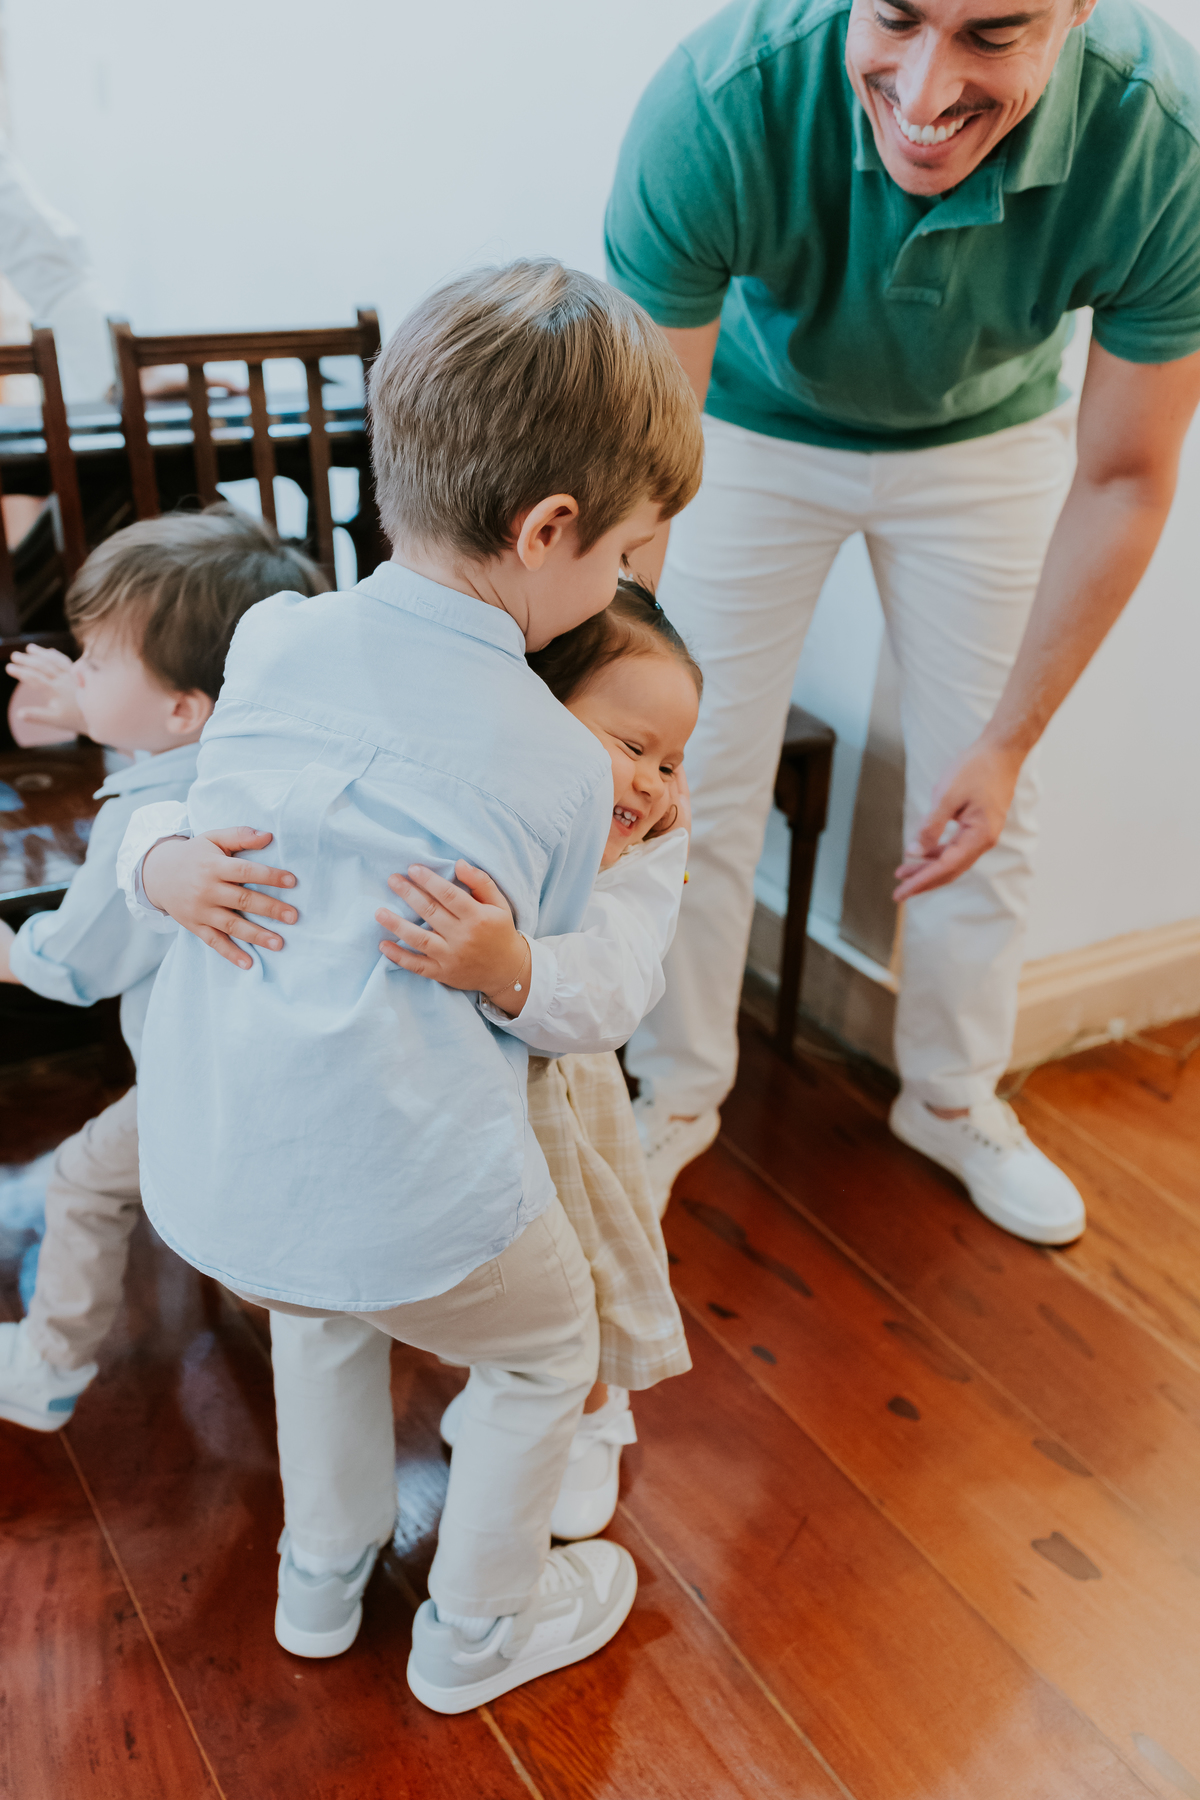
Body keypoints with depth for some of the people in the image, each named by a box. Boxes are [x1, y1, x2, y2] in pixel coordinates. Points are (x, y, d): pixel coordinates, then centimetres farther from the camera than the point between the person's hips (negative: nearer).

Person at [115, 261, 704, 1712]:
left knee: (325, 1309, 36)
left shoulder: (269, 635, -2)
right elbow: (532, 994, 1)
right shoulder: (563, 770, -11)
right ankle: (478, 1630, 47)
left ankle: (322, 1576, 56)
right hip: (406, 1188, -5)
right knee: (545, 1358, 25)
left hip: (199, 1170, 5)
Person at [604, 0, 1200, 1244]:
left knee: (980, 804, 8)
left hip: (989, 440, 2)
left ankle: (954, 1096, 34)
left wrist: (1010, 740, -17)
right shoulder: (715, 105, -36)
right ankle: (677, 1095, 27)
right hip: (757, 430, -1)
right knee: (697, 787, 1)